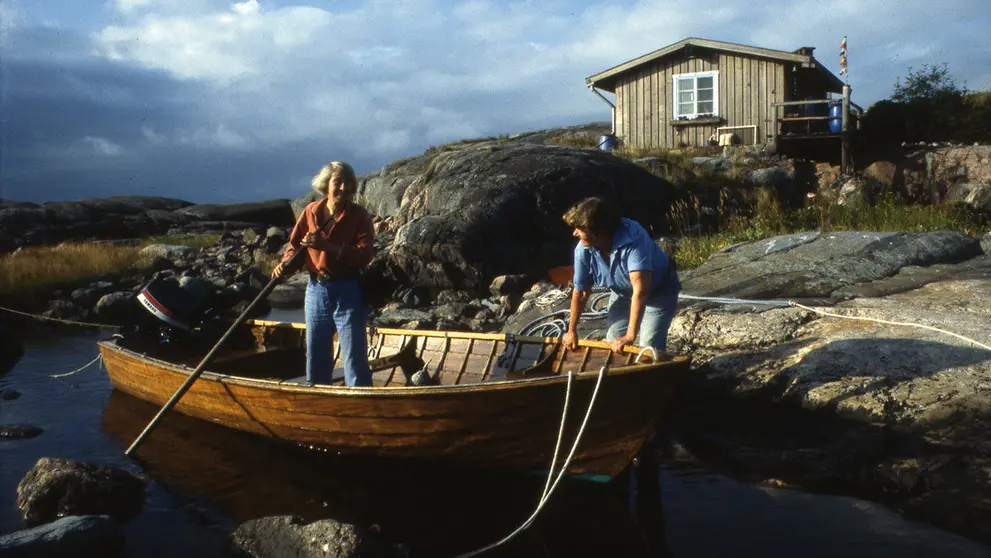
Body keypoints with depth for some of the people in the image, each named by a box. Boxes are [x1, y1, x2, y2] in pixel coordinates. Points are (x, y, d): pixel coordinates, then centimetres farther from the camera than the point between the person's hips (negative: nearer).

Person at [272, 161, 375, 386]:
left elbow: (365, 253, -18)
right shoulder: (311, 212, 4)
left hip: (347, 292, -4)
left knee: (354, 355, -2)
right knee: (315, 355, 15)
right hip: (316, 290, 4)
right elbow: (296, 245, 9)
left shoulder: (358, 215, -6)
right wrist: (285, 265, -11)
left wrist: (328, 247, -26)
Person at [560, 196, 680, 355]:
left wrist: (630, 336, -49)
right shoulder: (583, 250, -23)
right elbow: (580, 292, -8)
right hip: (623, 293, 5)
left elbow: (640, 290, -47)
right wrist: (572, 330, 1)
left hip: (659, 291, -5)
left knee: (649, 348, -17)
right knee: (613, 345, 3)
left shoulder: (633, 238, -41)